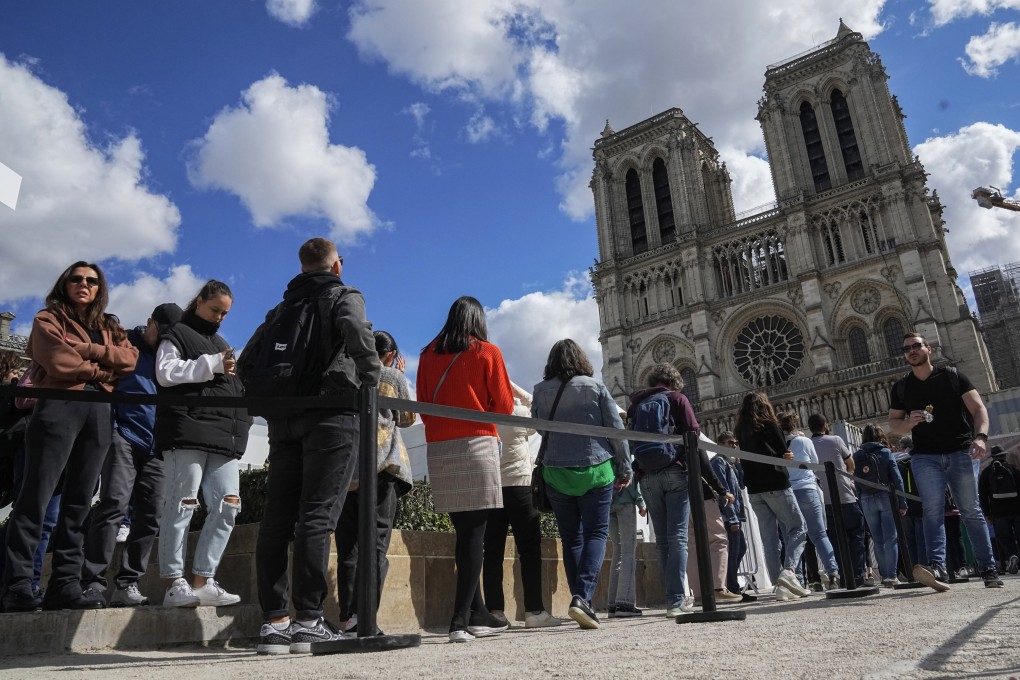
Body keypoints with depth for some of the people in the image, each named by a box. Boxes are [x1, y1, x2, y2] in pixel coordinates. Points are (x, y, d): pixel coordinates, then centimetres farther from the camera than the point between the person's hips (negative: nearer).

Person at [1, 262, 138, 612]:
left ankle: (65, 585, 3)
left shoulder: (110, 327, 24)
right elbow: (60, 363, -7)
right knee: (36, 497, -8)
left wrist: (89, 350, -5)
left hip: (99, 412, 5)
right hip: (59, 407, -4)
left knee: (79, 502, 2)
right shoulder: (48, 320, 10)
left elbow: (131, 358, 5)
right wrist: (103, 369, 3)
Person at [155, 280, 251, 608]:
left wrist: (235, 375, 11)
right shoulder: (177, 334, 9)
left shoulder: (221, 344, 29)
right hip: (187, 431, -7)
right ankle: (174, 583, 0)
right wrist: (213, 365, -8)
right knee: (182, 506, -5)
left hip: (224, 435, 7)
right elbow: (165, 373, -7)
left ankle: (202, 581, 4)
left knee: (227, 506, -1)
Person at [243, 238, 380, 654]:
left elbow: (247, 364, 15)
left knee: (277, 519, 3)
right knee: (317, 517, -7)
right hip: (331, 416, -5)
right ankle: (307, 619, -8)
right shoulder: (345, 297, 6)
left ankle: (274, 622, 4)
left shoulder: (281, 309, 23)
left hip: (283, 421, 5)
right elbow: (358, 335, -17)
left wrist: (269, 399, 17)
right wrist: (370, 382, -5)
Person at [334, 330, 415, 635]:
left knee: (348, 542, 7)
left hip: (347, 465, 3)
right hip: (383, 464, -3)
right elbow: (407, 418, 17)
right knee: (376, 540, -5)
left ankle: (348, 617, 5)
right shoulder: (393, 376, 7)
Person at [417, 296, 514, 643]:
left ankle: (477, 614, 18)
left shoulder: (428, 355, 9)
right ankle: (461, 619, -8)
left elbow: (423, 406, 12)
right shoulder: (487, 352, 1)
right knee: (474, 533, -2)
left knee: (464, 531, 11)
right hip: (476, 444, -4)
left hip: (438, 448, 4)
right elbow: (504, 406, 0)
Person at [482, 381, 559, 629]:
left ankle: (495, 610, 2)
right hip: (518, 485, -4)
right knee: (529, 548, 0)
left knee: (492, 550, 3)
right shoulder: (519, 412, -3)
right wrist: (514, 386, 13)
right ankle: (534, 610, -3)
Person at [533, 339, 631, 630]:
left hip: (556, 473, 2)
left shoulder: (541, 391, 2)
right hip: (596, 471, -2)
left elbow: (539, 428, 12)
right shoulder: (595, 387, -1)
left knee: (571, 538, 10)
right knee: (596, 533, 2)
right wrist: (624, 468, 8)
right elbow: (616, 429, 0)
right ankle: (582, 597, -14)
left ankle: (582, 602, 9)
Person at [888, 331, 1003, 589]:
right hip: (925, 457, 1)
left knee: (971, 511, 1)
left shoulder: (952, 375, 6)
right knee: (932, 510, -13)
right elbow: (893, 425, 13)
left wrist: (981, 436, -19)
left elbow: (978, 407, -1)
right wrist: (909, 422, -10)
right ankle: (937, 567, -24)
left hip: (961, 452, -1)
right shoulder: (900, 388, 11)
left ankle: (989, 570, 10)